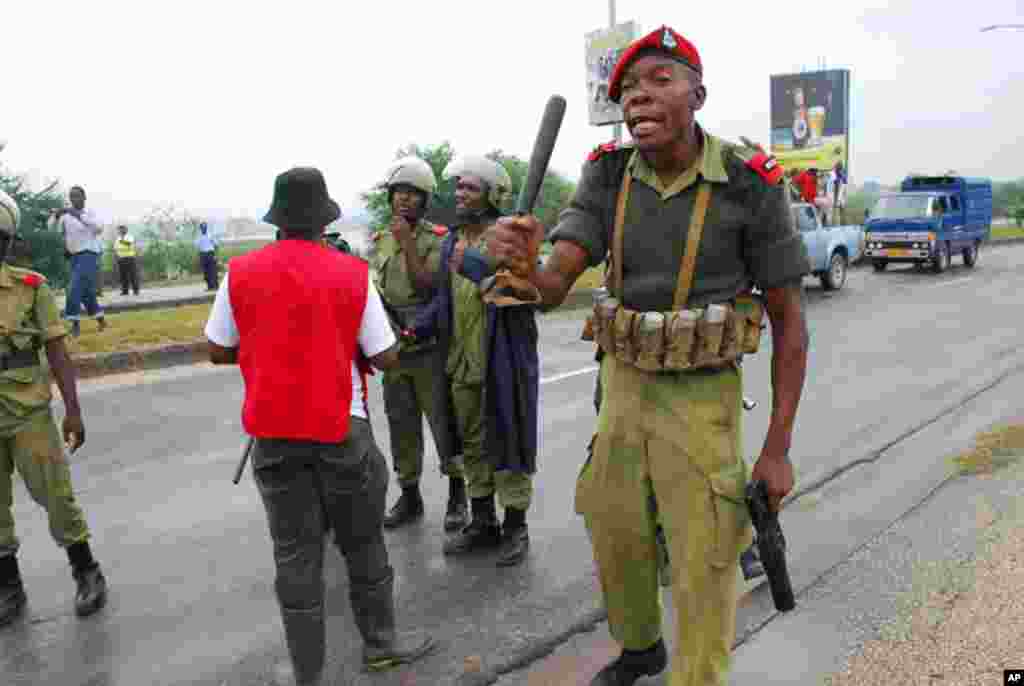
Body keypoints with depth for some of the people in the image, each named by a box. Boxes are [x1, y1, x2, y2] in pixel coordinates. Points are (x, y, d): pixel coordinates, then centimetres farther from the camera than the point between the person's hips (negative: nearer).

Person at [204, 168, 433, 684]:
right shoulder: (352, 273, -8)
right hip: (342, 429, -1)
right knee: (362, 541, 17)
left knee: (295, 553, 10)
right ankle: (380, 641, 33)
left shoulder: (241, 273, -2)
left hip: (273, 433, 2)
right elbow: (386, 358, -7)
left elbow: (218, 352, 5)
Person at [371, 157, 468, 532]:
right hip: (392, 350, 5)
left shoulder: (438, 239, -7)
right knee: (401, 428, 12)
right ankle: (409, 495, 25)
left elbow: (427, 286, -18)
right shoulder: (378, 241, 9)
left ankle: (457, 495, 18)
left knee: (444, 423, 2)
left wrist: (407, 242, -21)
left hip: (429, 349, -5)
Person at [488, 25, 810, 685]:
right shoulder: (608, 175, -7)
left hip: (703, 400, -4)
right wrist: (521, 262, -44)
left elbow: (790, 317, -11)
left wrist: (779, 449, -13)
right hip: (623, 386, 4)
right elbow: (554, 285, -18)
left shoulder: (751, 184, -17)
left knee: (703, 569, 1)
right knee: (616, 538, 17)